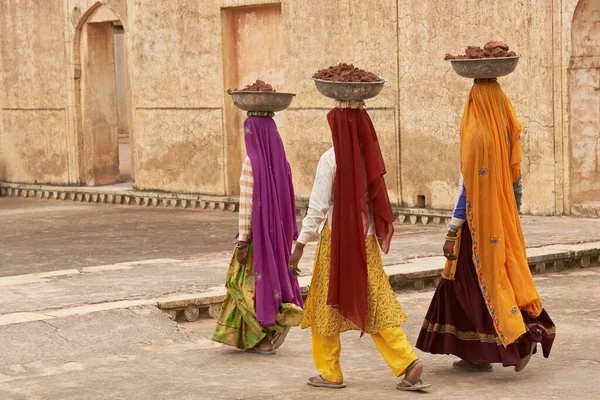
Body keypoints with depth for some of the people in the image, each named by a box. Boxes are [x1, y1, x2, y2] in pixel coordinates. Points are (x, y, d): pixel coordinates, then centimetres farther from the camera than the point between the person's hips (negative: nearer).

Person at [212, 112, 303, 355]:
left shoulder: (252, 162, -17)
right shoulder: (280, 161, 6)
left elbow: (247, 204, -18)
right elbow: (286, 200, 10)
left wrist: (242, 241, -15)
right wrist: (287, 236, 17)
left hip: (257, 232, -7)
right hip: (277, 233, 8)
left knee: (250, 283, 3)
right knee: (272, 276, 13)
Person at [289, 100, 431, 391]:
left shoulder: (331, 159, -14)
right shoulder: (369, 157, 3)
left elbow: (318, 207, -16)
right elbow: (375, 202, 8)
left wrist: (300, 244, -13)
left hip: (336, 239, -5)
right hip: (366, 240, 5)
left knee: (326, 307, 10)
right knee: (377, 304, 8)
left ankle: (330, 373, 18)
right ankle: (408, 362, -4)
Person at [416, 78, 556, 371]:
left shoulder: (476, 137, -17)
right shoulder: (507, 134, 5)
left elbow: (468, 189, -18)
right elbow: (516, 183, 10)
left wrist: (452, 232, -14)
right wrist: (512, 222, 20)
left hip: (478, 224, -7)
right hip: (502, 223, 8)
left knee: (487, 281, 1)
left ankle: (521, 338, -10)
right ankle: (479, 355, 16)